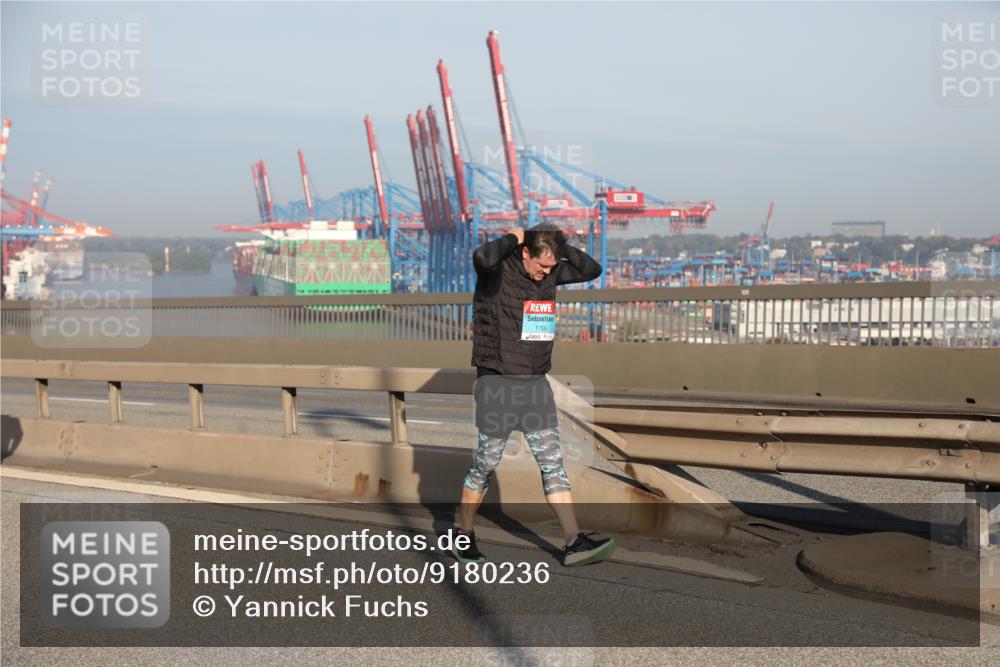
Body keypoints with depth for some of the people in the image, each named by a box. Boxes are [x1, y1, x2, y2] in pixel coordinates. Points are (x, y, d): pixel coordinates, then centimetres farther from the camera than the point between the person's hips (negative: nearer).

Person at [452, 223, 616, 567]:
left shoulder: (549, 273, 7)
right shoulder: (498, 270, -13)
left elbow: (591, 269, 12)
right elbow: (483, 257, -36)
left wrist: (560, 245, 0)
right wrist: (511, 238, -18)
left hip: (536, 384, 6)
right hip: (497, 383, -6)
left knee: (552, 462, 2)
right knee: (487, 462, 3)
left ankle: (574, 542, 0)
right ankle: (464, 536, 20)